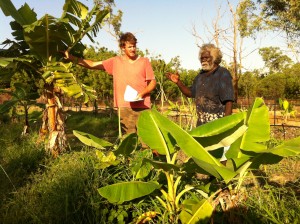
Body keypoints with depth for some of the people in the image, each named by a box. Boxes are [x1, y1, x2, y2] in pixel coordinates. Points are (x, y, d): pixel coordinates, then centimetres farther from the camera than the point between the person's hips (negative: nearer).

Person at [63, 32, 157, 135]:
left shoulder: (144, 61, 6)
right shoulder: (115, 62, 8)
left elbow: (153, 82, 7)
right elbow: (93, 64, 5)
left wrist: (142, 93, -11)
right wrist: (72, 58, -4)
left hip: (142, 107, 0)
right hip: (125, 107, 1)